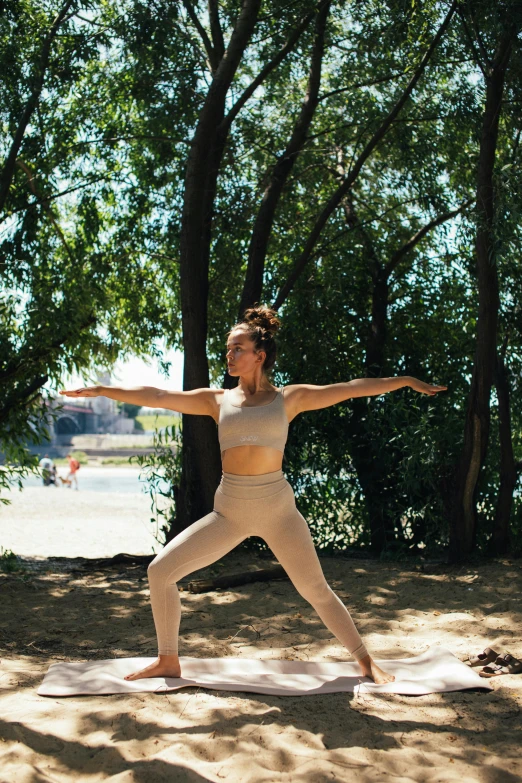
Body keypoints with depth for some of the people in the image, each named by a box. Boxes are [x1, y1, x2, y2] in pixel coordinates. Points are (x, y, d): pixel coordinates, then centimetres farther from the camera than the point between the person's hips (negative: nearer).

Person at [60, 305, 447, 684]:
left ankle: (366, 661, 19)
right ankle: (168, 661, 12)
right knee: (160, 570, -5)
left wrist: (406, 381, 0)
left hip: (277, 508, -2)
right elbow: (155, 396, 2)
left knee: (316, 590, 0)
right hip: (229, 511, 2)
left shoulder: (290, 398, 1)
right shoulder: (218, 400, 5)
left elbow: (350, 389, 0)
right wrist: (101, 390, -1)